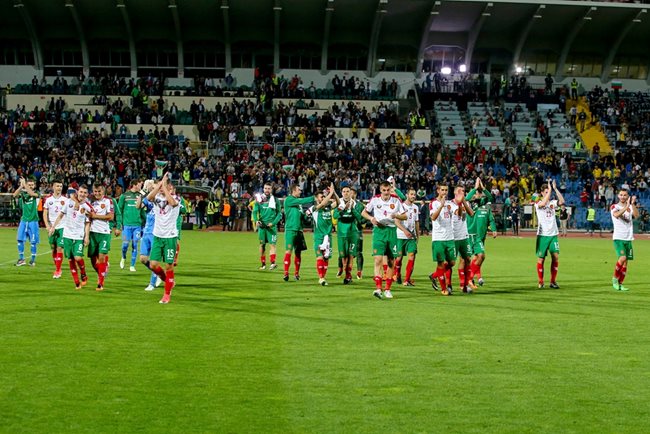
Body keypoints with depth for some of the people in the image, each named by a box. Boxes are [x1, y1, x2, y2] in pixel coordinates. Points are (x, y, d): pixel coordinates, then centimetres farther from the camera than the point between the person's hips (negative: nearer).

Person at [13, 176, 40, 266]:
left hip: (33, 221, -2)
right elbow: (15, 195, -14)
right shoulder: (23, 193, 6)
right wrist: (21, 186, -24)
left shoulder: (36, 193, 0)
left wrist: (24, 184, -21)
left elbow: (31, 193, -23)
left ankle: (33, 259, 12)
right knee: (20, 239, -1)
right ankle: (21, 259, 10)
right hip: (24, 220, 2)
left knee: (33, 241, 0)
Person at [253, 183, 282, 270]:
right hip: (261, 225, 2)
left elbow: (279, 213, 5)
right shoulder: (259, 199, 5)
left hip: (272, 226, -2)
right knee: (262, 244, 7)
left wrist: (273, 222, -10)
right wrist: (256, 220, -16)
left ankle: (273, 263, -20)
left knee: (272, 244, -11)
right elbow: (255, 211, 3)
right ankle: (263, 264, 15)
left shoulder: (275, 200, 3)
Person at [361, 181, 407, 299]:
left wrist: (396, 216, -15)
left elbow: (404, 216, 6)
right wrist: (371, 218, -8)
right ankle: (378, 288, -20)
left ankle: (388, 289, 16)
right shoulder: (375, 199, 0)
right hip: (379, 229, -2)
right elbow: (364, 212, 11)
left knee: (391, 261, 5)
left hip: (392, 230, 2)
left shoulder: (396, 200, 2)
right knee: (378, 259, -15)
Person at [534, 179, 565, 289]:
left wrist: (555, 189, -13)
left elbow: (562, 202, -10)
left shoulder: (553, 203, 9)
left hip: (553, 234, 3)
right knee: (541, 258, 1)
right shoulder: (538, 203, -1)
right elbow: (543, 203, -25)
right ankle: (540, 282, 11)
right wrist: (550, 189, -21)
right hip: (542, 234, -3)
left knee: (556, 256, -5)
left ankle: (553, 281, 4)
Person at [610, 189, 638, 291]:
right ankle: (615, 278, -1)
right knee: (622, 258, -20)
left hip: (628, 238, 4)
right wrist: (626, 206, -34)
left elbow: (636, 215, -9)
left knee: (625, 262, 3)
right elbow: (616, 214, -23)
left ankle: (620, 283, 11)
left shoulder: (631, 207, 12)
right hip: (618, 238, -4)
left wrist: (633, 204, -22)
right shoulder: (614, 207, 1)